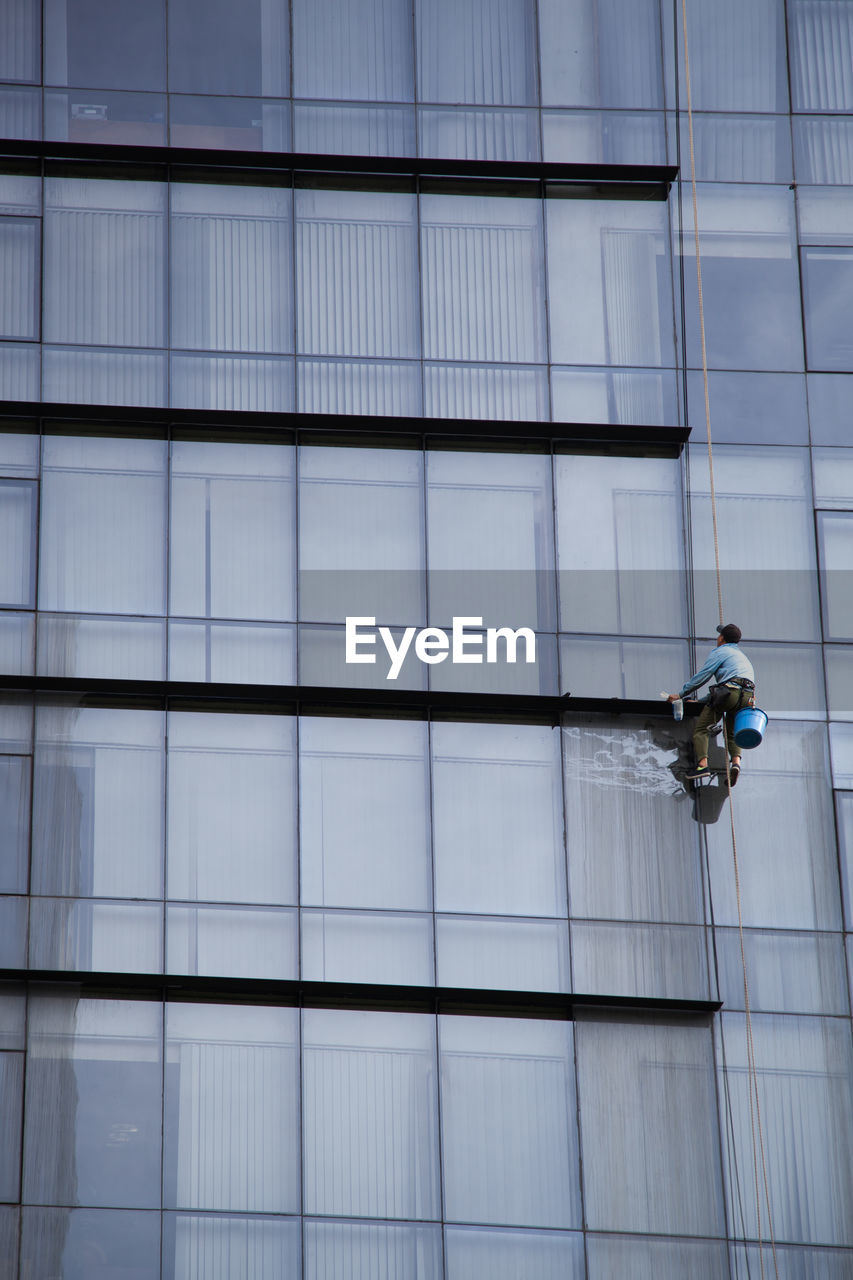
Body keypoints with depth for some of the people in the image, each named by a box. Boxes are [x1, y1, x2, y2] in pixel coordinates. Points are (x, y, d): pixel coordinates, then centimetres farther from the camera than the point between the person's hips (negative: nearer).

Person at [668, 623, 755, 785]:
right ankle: (736, 761, -7)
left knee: (701, 729, -2)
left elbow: (701, 676, 3)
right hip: (747, 698, 7)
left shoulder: (719, 652, 10)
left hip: (730, 692, -7)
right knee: (731, 734, 21)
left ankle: (702, 764, -20)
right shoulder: (741, 655, 35)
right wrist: (701, 701, 37)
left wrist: (681, 694, 12)